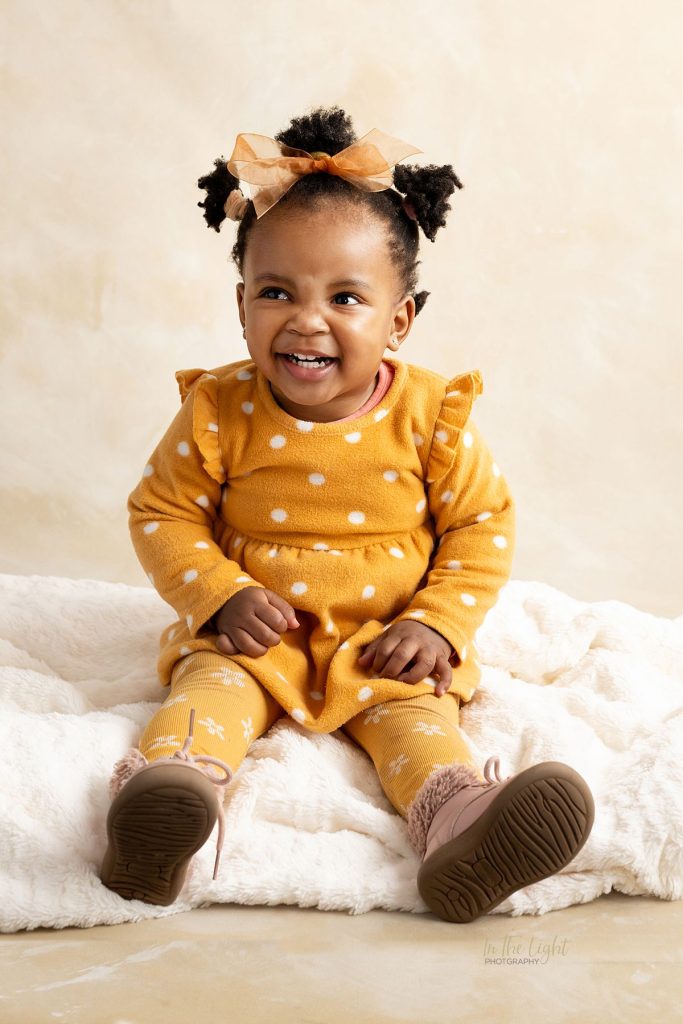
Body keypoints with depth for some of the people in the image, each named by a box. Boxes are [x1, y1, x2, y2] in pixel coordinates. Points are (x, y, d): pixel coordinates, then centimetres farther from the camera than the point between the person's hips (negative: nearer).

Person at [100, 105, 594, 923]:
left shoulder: (430, 417, -6)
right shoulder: (219, 412, -7)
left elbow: (482, 526, 2)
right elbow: (161, 515, 1)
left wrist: (436, 622, -10)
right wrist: (220, 595, -14)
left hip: (387, 647, 0)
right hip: (253, 637, 0)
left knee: (416, 712, -25)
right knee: (211, 684, -27)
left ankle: (456, 824, -49)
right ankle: (170, 785, -50)